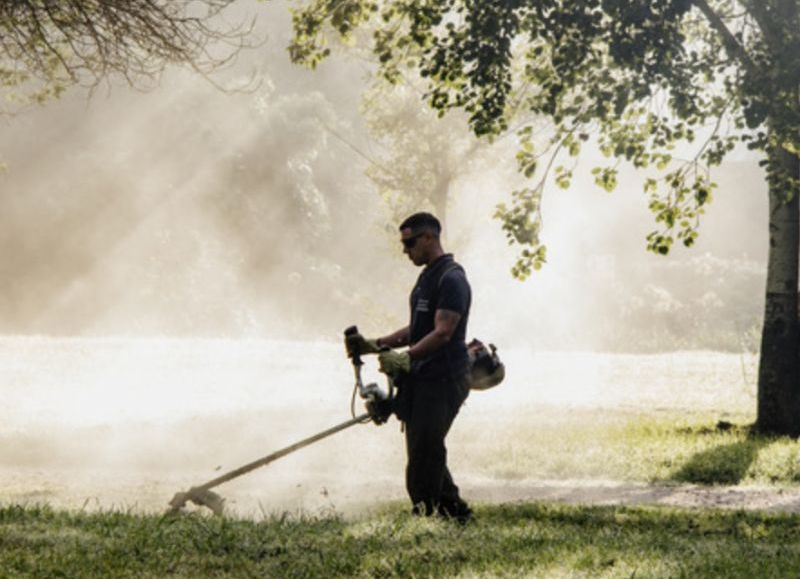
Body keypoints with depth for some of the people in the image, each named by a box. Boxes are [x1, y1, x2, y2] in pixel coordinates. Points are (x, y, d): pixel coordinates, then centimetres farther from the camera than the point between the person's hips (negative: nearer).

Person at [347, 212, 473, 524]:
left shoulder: (451, 279, -14)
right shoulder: (427, 277, 19)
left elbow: (442, 333, -22)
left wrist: (406, 357, -30)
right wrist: (376, 344, 17)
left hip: (442, 381, -10)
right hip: (422, 380, 10)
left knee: (424, 454, -12)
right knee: (425, 451, 12)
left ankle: (423, 514, -9)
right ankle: (454, 509, 20)